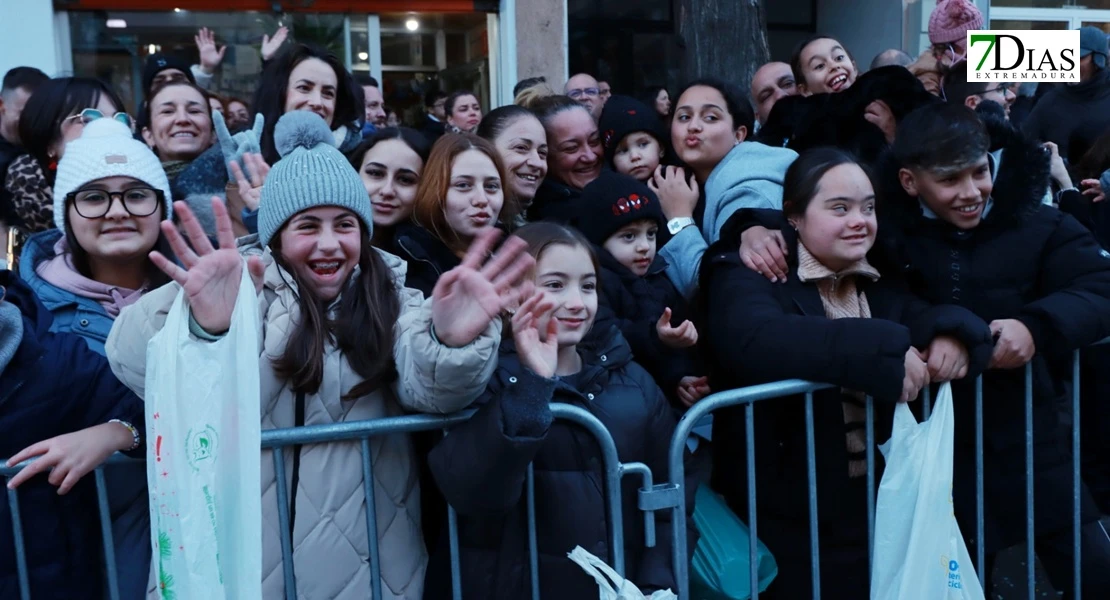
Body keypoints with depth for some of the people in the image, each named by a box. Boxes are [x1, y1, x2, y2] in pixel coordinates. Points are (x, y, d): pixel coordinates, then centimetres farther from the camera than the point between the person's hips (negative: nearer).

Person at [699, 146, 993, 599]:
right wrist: (884, 350, -32)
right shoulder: (747, 275, -10)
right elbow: (755, 340, -30)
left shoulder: (879, 281, 12)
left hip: (885, 506, 7)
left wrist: (953, 334, -18)